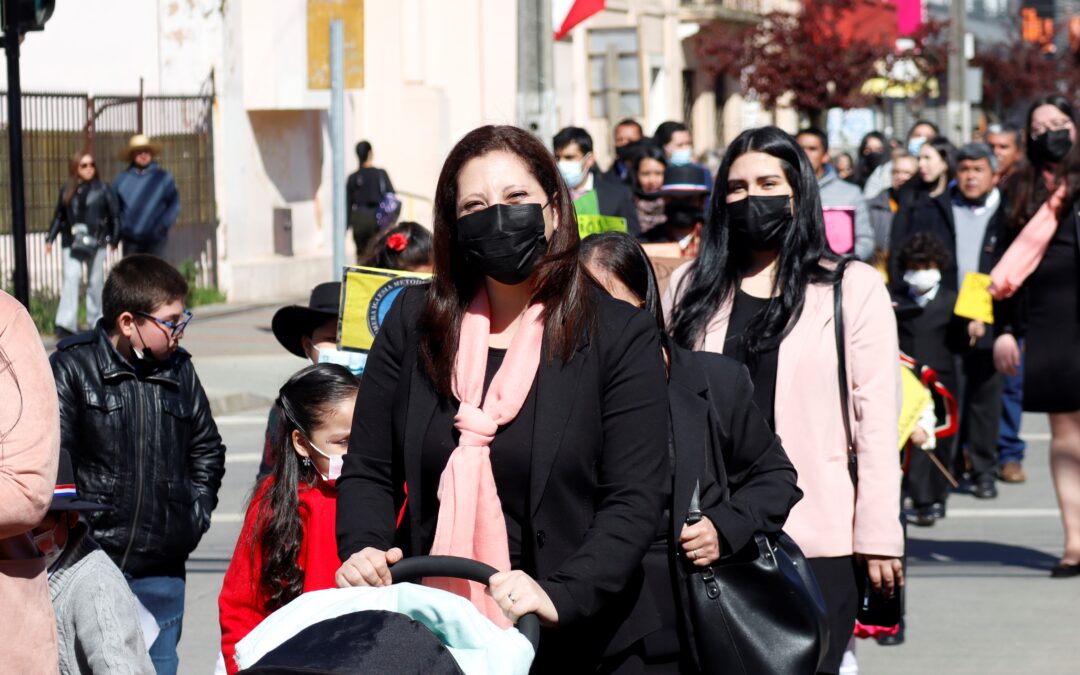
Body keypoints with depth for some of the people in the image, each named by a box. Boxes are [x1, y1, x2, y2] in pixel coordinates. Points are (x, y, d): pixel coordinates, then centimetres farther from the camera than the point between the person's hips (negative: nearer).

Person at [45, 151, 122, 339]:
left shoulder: (103, 189, 2)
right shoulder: (66, 191, 8)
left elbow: (115, 214, 3)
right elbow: (59, 217, 12)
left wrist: (114, 239, -1)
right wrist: (50, 239, 8)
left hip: (96, 241, 0)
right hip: (72, 242, 0)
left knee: (95, 281, 7)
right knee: (71, 278, -13)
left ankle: (96, 322, 18)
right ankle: (66, 325, -19)